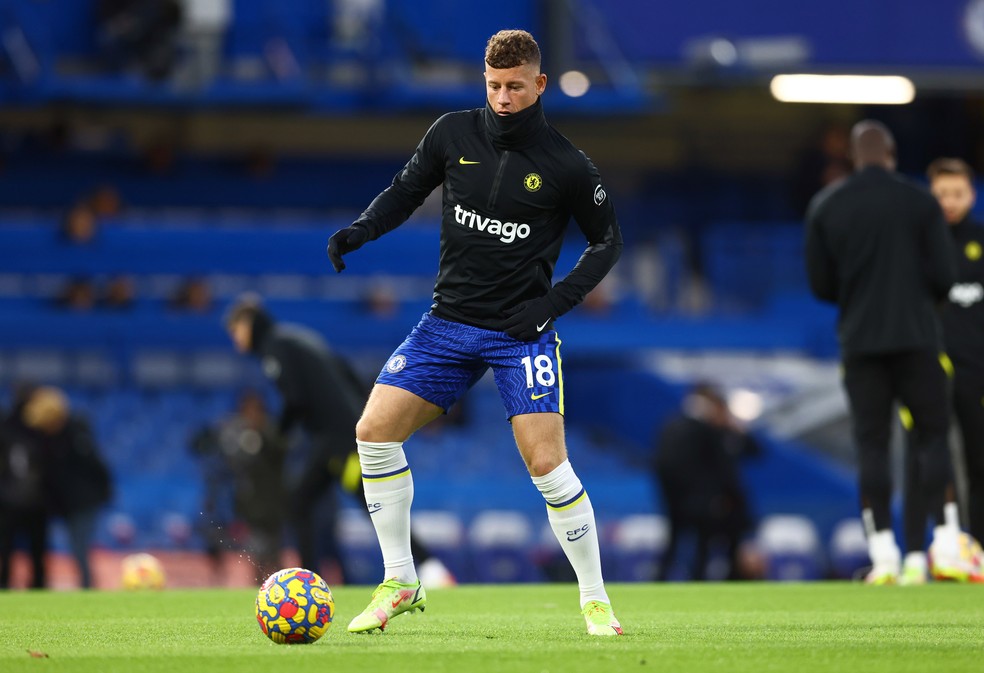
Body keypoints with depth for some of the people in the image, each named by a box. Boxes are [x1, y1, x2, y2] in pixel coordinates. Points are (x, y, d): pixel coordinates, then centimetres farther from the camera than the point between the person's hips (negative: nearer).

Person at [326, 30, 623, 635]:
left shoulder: (566, 166, -8)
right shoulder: (454, 135, 0)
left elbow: (608, 241, 3)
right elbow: (405, 192, 12)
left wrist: (557, 301, -9)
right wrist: (360, 231, -7)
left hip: (522, 332, -4)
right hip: (449, 321, 4)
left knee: (547, 465, -14)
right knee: (375, 431, -7)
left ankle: (596, 600, 2)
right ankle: (400, 584, 6)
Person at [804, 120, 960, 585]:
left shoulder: (824, 206, 4)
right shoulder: (920, 202, -2)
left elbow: (820, 286, 4)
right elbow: (944, 278, -3)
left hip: (859, 341, 1)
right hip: (916, 336, -1)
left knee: (871, 445, 2)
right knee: (933, 436, 4)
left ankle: (883, 555, -4)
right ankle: (946, 545, -7)